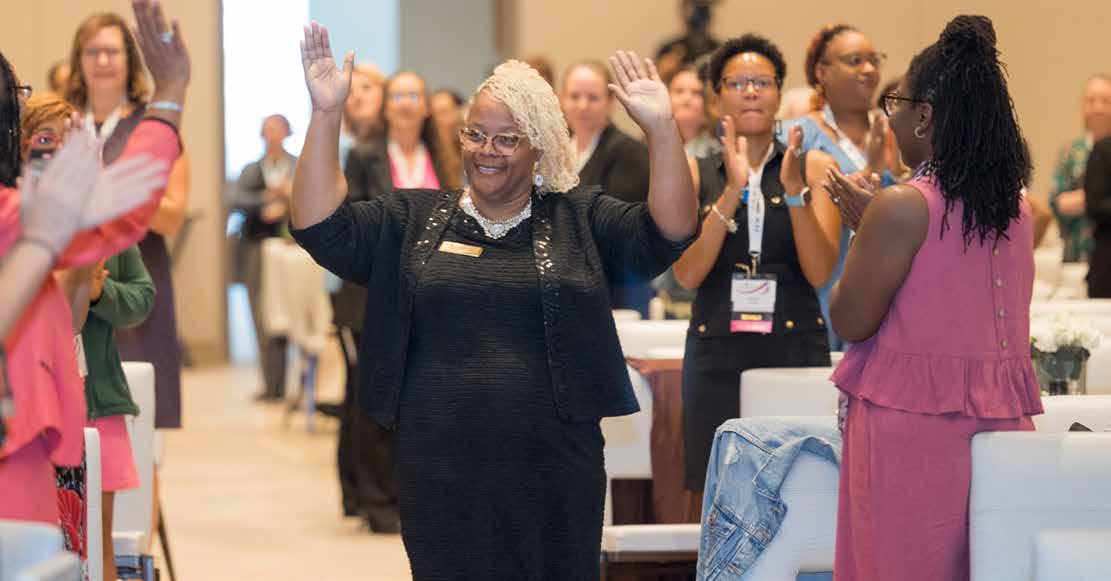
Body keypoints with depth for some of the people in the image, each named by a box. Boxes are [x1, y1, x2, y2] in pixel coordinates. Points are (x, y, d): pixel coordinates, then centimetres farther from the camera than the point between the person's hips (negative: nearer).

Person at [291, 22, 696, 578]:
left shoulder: (580, 218, 7)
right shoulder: (413, 219, 9)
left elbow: (668, 232, -6)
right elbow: (321, 227, -2)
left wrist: (661, 129, -18)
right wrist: (325, 114, -11)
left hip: (554, 469, 0)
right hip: (440, 470, 1)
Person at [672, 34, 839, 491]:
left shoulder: (814, 167, 5)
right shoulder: (694, 173, 7)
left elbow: (821, 272, -5)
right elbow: (687, 273, -7)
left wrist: (795, 190, -17)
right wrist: (732, 191, -16)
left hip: (797, 350, 0)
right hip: (718, 359, 0)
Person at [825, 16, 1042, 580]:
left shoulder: (902, 207, -15)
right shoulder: (1015, 208, 7)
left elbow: (851, 321, -8)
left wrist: (862, 227, 5)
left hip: (912, 428, -7)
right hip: (999, 422, 7)